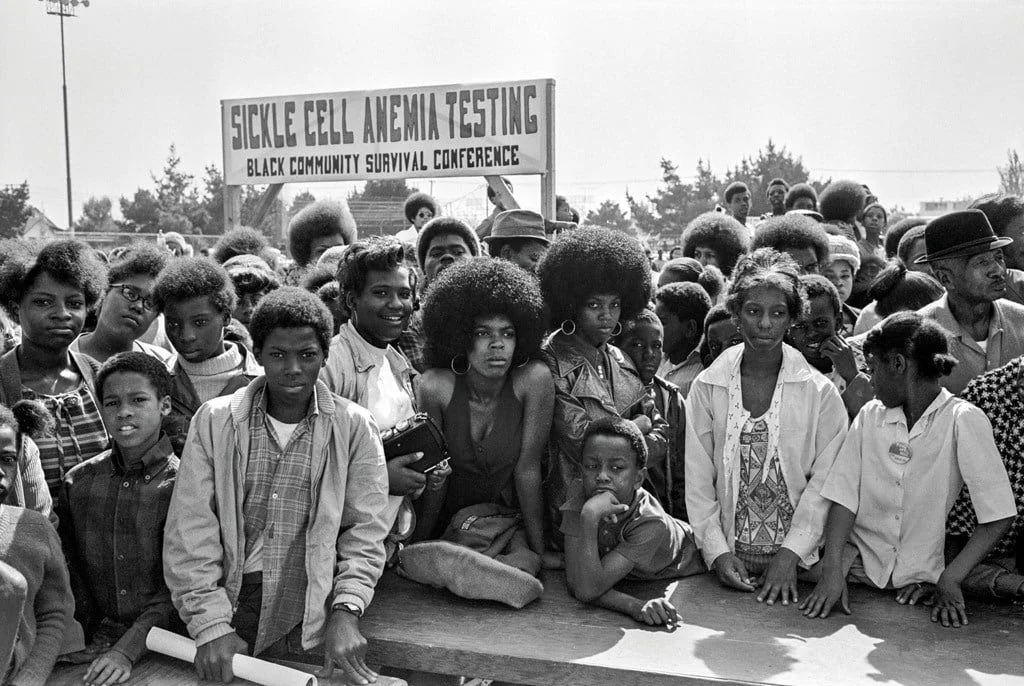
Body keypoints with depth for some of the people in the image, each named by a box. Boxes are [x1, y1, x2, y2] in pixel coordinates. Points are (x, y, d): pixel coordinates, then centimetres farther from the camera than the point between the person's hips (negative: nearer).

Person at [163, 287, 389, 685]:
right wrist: (211, 626, -12)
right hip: (230, 605, 1)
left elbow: (365, 531, -1)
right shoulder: (214, 420, 1)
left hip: (311, 624, 0)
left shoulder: (354, 427, 0)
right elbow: (190, 529, -3)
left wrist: (346, 611, -15)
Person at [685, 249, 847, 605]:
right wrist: (718, 552, -5)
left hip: (797, 563, -1)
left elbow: (824, 481, -3)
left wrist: (790, 554, -10)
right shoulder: (706, 388, 3)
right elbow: (698, 480, 3)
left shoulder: (820, 392, 0)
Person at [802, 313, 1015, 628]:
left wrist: (950, 580, -14)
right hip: (860, 563, 2)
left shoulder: (963, 420, -7)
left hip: (920, 577, -2)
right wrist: (832, 571, -14)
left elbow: (998, 516, -9)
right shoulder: (871, 415, 5)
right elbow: (843, 496, -2)